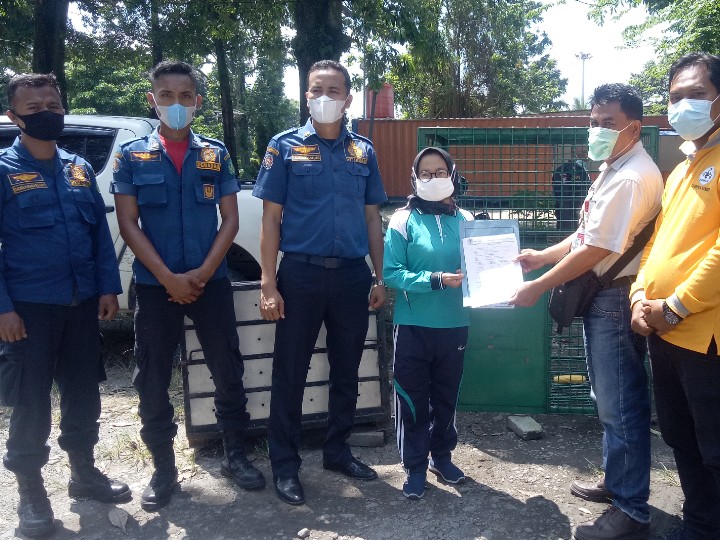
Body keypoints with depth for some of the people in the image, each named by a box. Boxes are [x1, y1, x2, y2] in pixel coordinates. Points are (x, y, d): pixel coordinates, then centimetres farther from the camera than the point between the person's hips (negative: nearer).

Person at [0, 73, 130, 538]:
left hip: (81, 302, 5)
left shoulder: (80, 168, 10)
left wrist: (108, 287, 3)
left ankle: (84, 471, 31)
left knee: (84, 390, 14)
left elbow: (101, 231, 10)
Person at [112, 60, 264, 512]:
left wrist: (203, 273, -10)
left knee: (228, 372, 6)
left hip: (211, 281, 1)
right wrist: (168, 278, -12)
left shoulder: (216, 155, 6)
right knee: (153, 381, 6)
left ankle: (236, 456, 24)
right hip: (154, 284, 0)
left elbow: (230, 220, 3)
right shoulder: (132, 155, 3)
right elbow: (128, 223, -3)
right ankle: (164, 469, 22)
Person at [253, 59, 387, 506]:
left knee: (347, 369, 14)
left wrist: (380, 277, 7)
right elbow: (271, 219, -3)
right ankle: (285, 464, 19)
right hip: (301, 273, -3)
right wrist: (269, 284, -10)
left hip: (352, 275, 3)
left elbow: (372, 218, 12)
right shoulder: (285, 147, 0)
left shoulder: (363, 152, 9)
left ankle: (338, 450, 32)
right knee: (290, 372, 4)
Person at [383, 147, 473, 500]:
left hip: (454, 325, 3)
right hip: (414, 326, -3)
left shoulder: (465, 221, 2)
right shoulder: (404, 221, -6)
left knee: (446, 396, 17)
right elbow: (391, 273, -13)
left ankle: (442, 455, 37)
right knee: (413, 400, 6)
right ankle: (415, 467, 22)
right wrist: (436, 280, -22)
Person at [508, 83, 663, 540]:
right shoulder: (615, 169, 14)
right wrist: (543, 256, 15)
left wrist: (538, 287, -15)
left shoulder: (631, 178, -21)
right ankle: (617, 483, 35)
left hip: (615, 299, -11)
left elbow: (594, 251, -23)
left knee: (621, 404, -2)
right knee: (611, 399, 20)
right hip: (602, 296, 11)